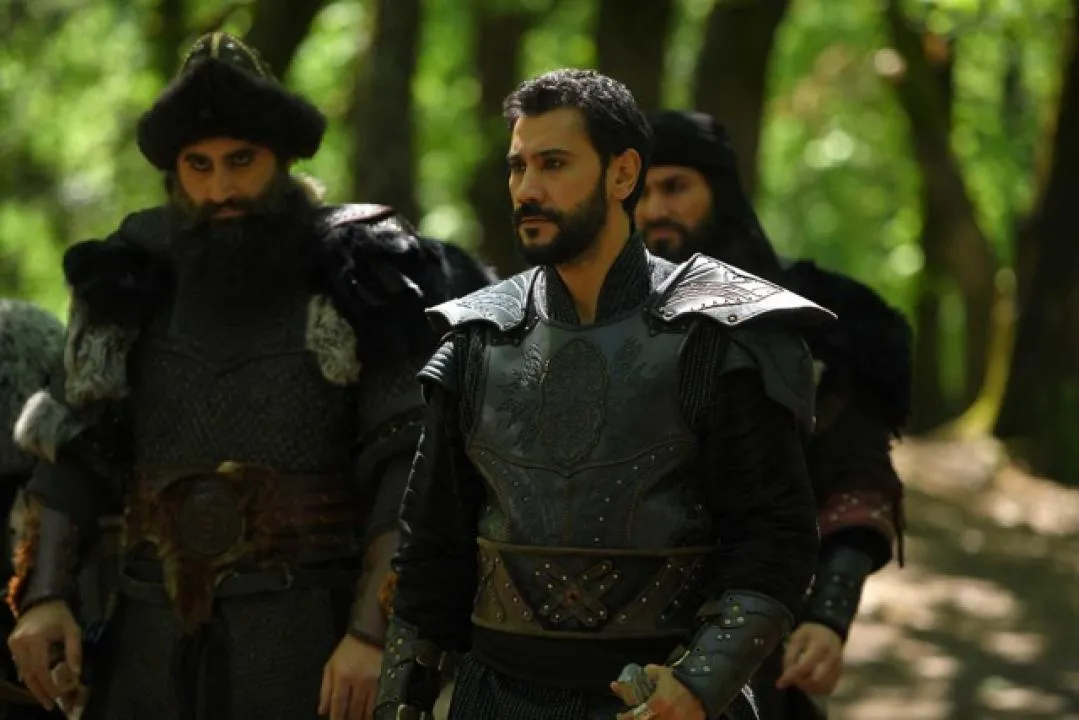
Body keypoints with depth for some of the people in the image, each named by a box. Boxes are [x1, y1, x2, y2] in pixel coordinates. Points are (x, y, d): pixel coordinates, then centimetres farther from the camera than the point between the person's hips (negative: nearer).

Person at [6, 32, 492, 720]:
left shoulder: (359, 284, -3)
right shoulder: (135, 284, 9)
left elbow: (405, 473, -9)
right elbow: (76, 452, 11)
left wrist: (372, 631, -19)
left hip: (307, 639, -4)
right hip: (155, 639, 4)